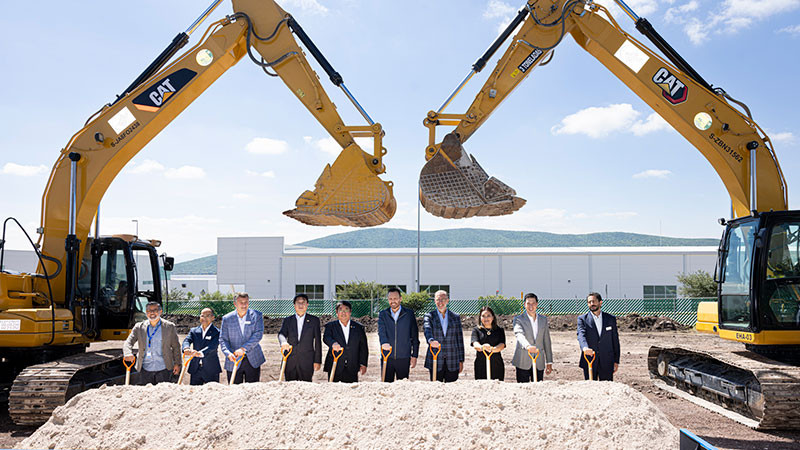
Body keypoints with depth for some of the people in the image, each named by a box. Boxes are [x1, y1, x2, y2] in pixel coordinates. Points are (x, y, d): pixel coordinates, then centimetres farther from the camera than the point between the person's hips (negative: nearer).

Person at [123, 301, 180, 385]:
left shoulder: (169, 326, 4)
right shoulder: (139, 327, 6)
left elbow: (176, 346, 7)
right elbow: (128, 343, -1)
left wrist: (177, 363, 1)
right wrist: (128, 353, -22)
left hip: (163, 369, -1)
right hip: (145, 369, 1)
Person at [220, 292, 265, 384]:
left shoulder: (256, 315, 0)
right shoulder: (227, 319, 2)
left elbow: (258, 334, -11)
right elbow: (223, 339, 0)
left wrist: (243, 348, -21)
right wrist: (228, 353, -19)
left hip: (253, 360, 0)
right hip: (233, 360, 0)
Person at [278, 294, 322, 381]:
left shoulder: (314, 320, 7)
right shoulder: (287, 320, 11)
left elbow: (317, 341, 5)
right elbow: (281, 334, -5)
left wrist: (318, 361, 0)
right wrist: (283, 342, -29)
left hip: (307, 361, -1)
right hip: (290, 360, 1)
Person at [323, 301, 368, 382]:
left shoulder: (358, 327, 10)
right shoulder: (330, 326, 7)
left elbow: (363, 347, 10)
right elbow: (326, 337, -13)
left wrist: (363, 364, 2)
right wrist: (333, 343, -35)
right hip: (335, 367, -1)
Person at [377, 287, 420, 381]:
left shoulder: (409, 314, 4)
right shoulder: (382, 314, 7)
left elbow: (415, 336, 5)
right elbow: (381, 331, -10)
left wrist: (414, 355, 1)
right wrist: (384, 342, -30)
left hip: (403, 357, -1)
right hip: (387, 357, 1)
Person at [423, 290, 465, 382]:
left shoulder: (456, 317, 9)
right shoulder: (429, 316, 4)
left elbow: (460, 339, 10)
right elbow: (427, 330, -16)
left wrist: (461, 361, 6)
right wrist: (431, 340, -39)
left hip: (452, 361, 1)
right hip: (435, 361, -1)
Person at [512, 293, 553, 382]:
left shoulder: (543, 319, 12)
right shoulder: (518, 319, -3)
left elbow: (547, 341, 14)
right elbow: (519, 334, -22)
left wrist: (549, 362, 12)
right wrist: (528, 346, -42)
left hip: (539, 362, 3)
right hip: (523, 362, -3)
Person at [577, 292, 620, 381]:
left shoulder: (611, 319, 8)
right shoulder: (582, 319, 1)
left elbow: (615, 340, 10)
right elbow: (581, 335, -16)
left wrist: (616, 361, 6)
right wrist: (585, 347, -37)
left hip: (607, 362, 2)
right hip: (589, 361, -1)